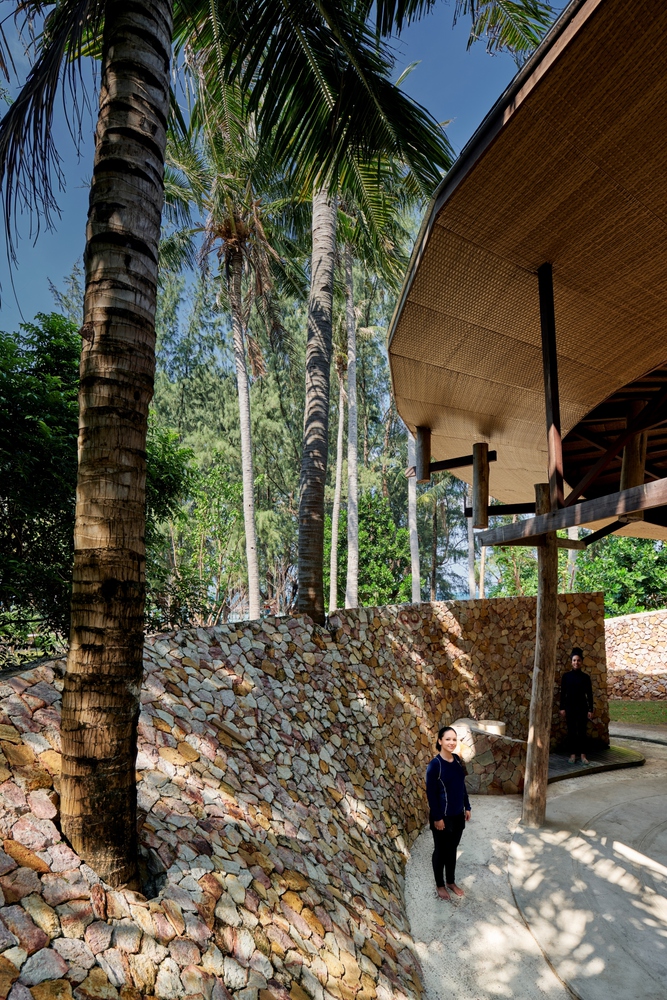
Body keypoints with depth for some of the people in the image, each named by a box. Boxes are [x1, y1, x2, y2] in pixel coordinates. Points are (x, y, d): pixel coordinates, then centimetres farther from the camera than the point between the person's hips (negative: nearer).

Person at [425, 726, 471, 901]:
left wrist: (467, 807, 11)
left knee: (452, 849, 21)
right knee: (441, 850, 12)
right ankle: (440, 885, 30)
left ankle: (451, 881, 38)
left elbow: (462, 785, 10)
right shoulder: (435, 765, -22)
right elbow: (431, 793, -18)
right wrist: (437, 817, -16)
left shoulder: (457, 760, 0)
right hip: (442, 816, -6)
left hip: (457, 814, 6)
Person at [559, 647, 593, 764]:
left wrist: (590, 710, -2)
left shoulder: (585, 677, 0)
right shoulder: (566, 676, 0)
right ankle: (572, 754, 13)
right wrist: (562, 708, -2)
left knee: (582, 731, 2)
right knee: (571, 731, 5)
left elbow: (589, 694, 3)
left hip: (582, 707, 0)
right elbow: (562, 693, 2)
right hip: (570, 707, 0)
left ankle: (583, 755, 10)